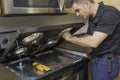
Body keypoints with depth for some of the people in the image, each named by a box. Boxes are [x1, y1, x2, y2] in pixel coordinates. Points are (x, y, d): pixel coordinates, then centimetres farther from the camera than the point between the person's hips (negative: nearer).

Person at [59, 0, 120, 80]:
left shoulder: (109, 13, -23)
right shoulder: (92, 17, 5)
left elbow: (93, 42, -28)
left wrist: (71, 38, -15)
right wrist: (71, 37, -3)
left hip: (107, 61, -7)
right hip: (95, 58, 8)